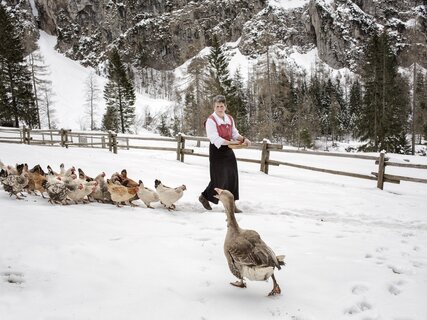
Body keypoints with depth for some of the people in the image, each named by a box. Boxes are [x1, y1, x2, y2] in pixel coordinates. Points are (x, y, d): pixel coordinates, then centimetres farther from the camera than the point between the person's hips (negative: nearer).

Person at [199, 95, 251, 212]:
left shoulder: (230, 119, 8)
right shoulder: (211, 120, -14)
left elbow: (235, 133, 14)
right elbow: (215, 139, -22)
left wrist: (243, 139, -7)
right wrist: (232, 142, -27)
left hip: (228, 150, 7)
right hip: (217, 151, -7)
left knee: (232, 177, 5)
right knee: (219, 178, -1)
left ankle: (231, 204, 13)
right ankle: (204, 197, 23)